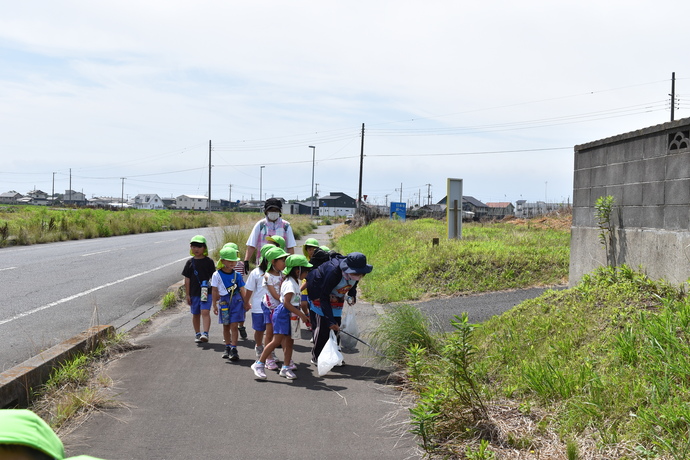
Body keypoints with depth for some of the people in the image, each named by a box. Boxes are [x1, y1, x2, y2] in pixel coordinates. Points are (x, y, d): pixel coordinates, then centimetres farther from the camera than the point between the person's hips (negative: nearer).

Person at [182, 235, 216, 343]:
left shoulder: (209, 261, -1)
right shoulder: (190, 262, 3)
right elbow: (187, 279, 5)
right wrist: (187, 295, 2)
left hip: (206, 292, -3)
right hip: (194, 293, 3)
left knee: (205, 312, -16)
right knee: (196, 314, 13)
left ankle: (205, 333, -19)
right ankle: (197, 333, 25)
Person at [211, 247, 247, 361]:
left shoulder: (237, 275, 2)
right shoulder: (217, 275, -2)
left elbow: (242, 290, 7)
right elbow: (215, 291, 1)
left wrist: (246, 303, 4)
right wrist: (214, 305, 0)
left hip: (236, 301, 0)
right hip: (224, 302, 1)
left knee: (234, 326, -6)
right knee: (226, 326, 12)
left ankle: (234, 349, -6)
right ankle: (227, 347, 25)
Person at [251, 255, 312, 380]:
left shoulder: (294, 282, 14)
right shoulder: (290, 283, -17)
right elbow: (286, 303, -25)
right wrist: (301, 314, -23)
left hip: (291, 316, 10)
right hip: (283, 314, -10)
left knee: (289, 342, 10)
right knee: (277, 340, -12)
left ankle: (286, 367, 16)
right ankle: (259, 364, -5)